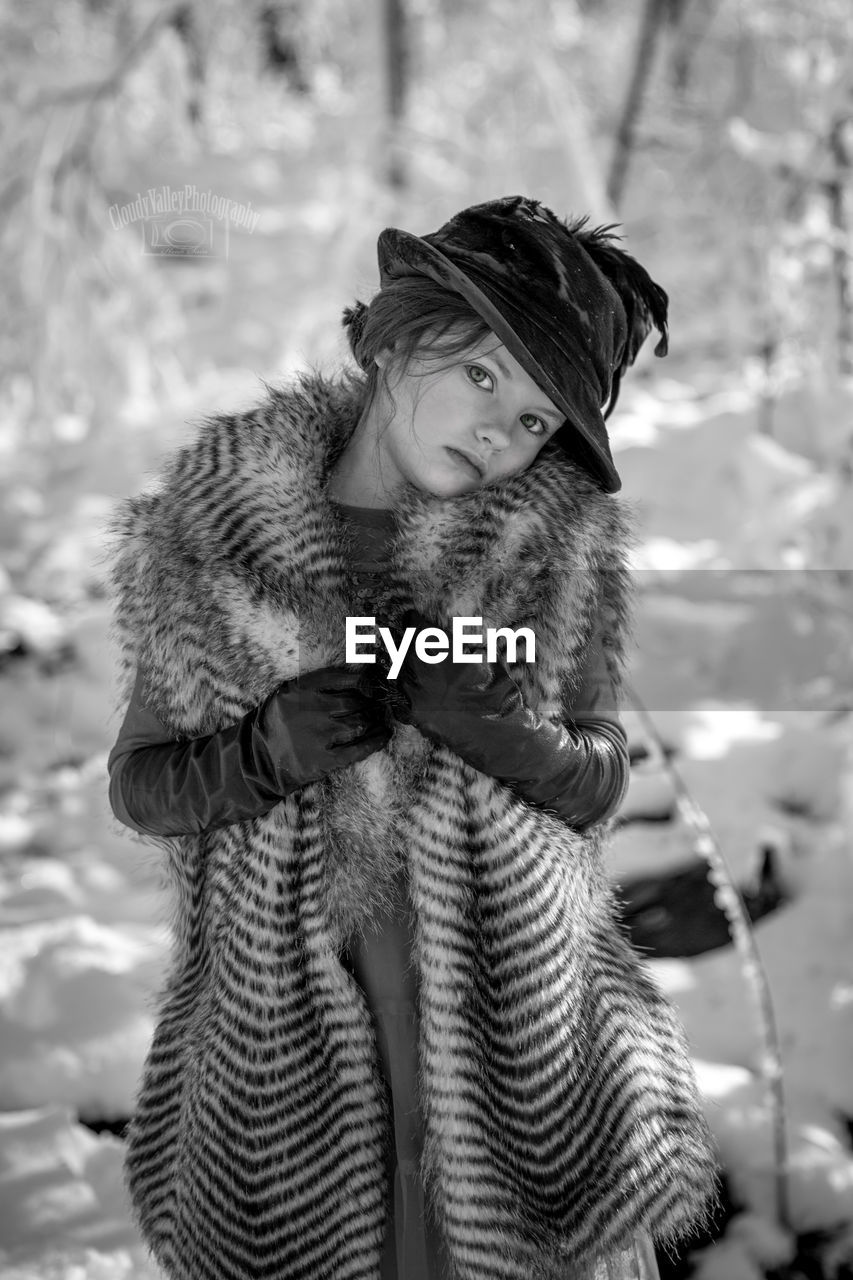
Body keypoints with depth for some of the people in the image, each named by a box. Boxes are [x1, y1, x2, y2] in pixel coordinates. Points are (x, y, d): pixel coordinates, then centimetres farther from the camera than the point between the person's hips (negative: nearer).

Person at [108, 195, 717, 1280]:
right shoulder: (210, 539, -6)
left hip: (511, 1020, 0)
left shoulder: (552, 543, -4)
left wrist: (498, 733, -19)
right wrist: (266, 751, -17)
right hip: (286, 1039, 0)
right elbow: (136, 782, 2)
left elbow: (601, 781, 1)